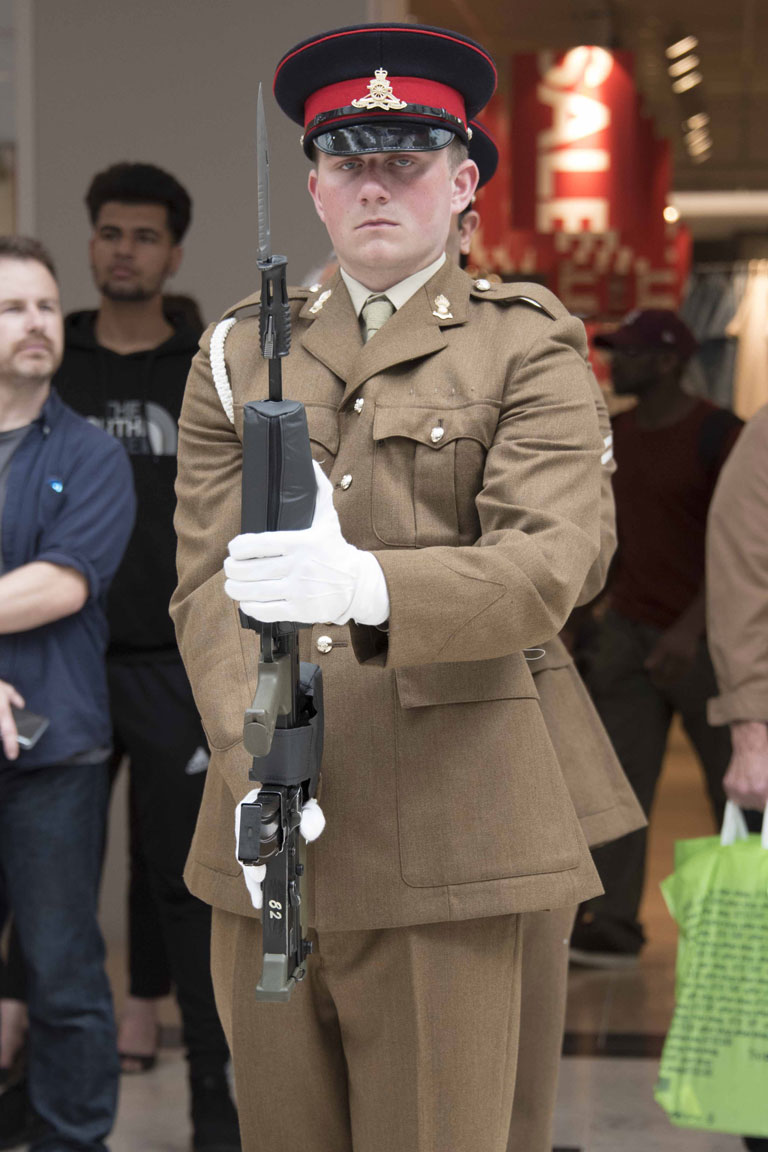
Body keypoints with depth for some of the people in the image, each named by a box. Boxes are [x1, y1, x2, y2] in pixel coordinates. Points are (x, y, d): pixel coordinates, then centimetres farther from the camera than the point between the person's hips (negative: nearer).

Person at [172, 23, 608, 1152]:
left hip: (442, 834, -3)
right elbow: (205, 582, 4)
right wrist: (256, 772, -14)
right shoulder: (236, 356, 14)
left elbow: (543, 566, -12)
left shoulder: (528, 349, 4)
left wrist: (366, 584, -32)